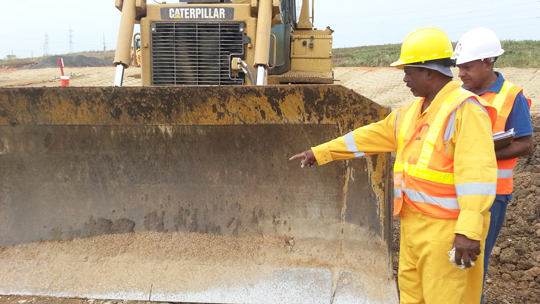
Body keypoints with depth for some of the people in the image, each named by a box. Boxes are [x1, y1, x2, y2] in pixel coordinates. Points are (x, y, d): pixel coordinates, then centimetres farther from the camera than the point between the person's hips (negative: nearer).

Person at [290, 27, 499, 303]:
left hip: (447, 229, -8)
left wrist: (469, 230, -30)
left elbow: (477, 170, -23)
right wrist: (320, 153, 20)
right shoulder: (412, 112, 13)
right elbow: (370, 136, 19)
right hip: (413, 222, 9)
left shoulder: (465, 109, -15)